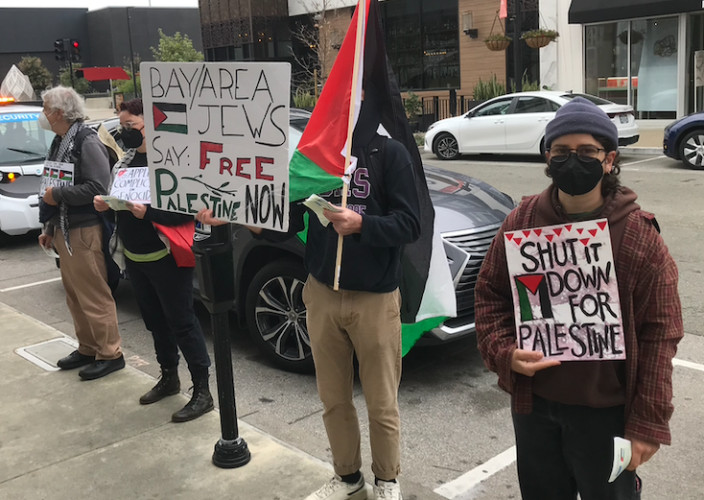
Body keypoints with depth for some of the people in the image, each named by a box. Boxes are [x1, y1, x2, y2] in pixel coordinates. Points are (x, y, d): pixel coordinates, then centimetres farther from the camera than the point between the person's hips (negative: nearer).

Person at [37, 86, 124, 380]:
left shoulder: (86, 142, -14)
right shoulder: (59, 143, 15)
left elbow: (97, 187, -23)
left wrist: (57, 194, -17)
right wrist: (49, 228, 18)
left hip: (84, 232, -9)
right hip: (63, 232, 9)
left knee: (94, 297, -2)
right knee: (74, 297, 16)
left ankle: (110, 354, 8)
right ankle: (87, 349, 28)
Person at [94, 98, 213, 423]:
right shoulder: (126, 159, 13)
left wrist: (149, 212, -28)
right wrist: (105, 203, -1)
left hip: (165, 257, -8)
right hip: (134, 257, 8)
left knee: (181, 322, -5)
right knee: (155, 321, 17)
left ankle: (202, 392, 2)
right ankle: (169, 377, 32)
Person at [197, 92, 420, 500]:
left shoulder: (390, 154, -6)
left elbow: (410, 224, -12)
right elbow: (288, 220, 1)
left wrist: (360, 224, -27)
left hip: (375, 299, -3)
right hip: (322, 295, 4)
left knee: (382, 404, 8)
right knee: (334, 399, 15)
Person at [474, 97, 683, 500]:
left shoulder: (639, 236, -12)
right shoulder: (522, 221, -3)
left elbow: (659, 333, -10)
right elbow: (490, 293, 5)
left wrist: (648, 423, -10)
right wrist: (503, 352, -12)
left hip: (605, 410, -3)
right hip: (533, 403, 3)